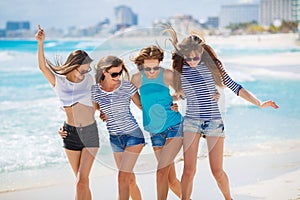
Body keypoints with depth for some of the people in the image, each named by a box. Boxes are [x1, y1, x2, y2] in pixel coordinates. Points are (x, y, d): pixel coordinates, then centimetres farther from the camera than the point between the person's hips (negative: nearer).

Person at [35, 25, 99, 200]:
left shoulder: (89, 80, 1)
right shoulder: (58, 81, -2)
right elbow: (43, 66, -17)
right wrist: (41, 44, -27)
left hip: (90, 132, -1)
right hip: (70, 133, 1)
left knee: (82, 180, -10)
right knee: (81, 180, 10)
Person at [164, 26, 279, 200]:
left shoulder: (212, 65, -2)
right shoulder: (180, 70, 0)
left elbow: (235, 87, 1)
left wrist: (259, 103, -6)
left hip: (214, 122, -1)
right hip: (191, 121, 1)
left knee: (217, 171, 2)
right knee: (189, 170, -7)